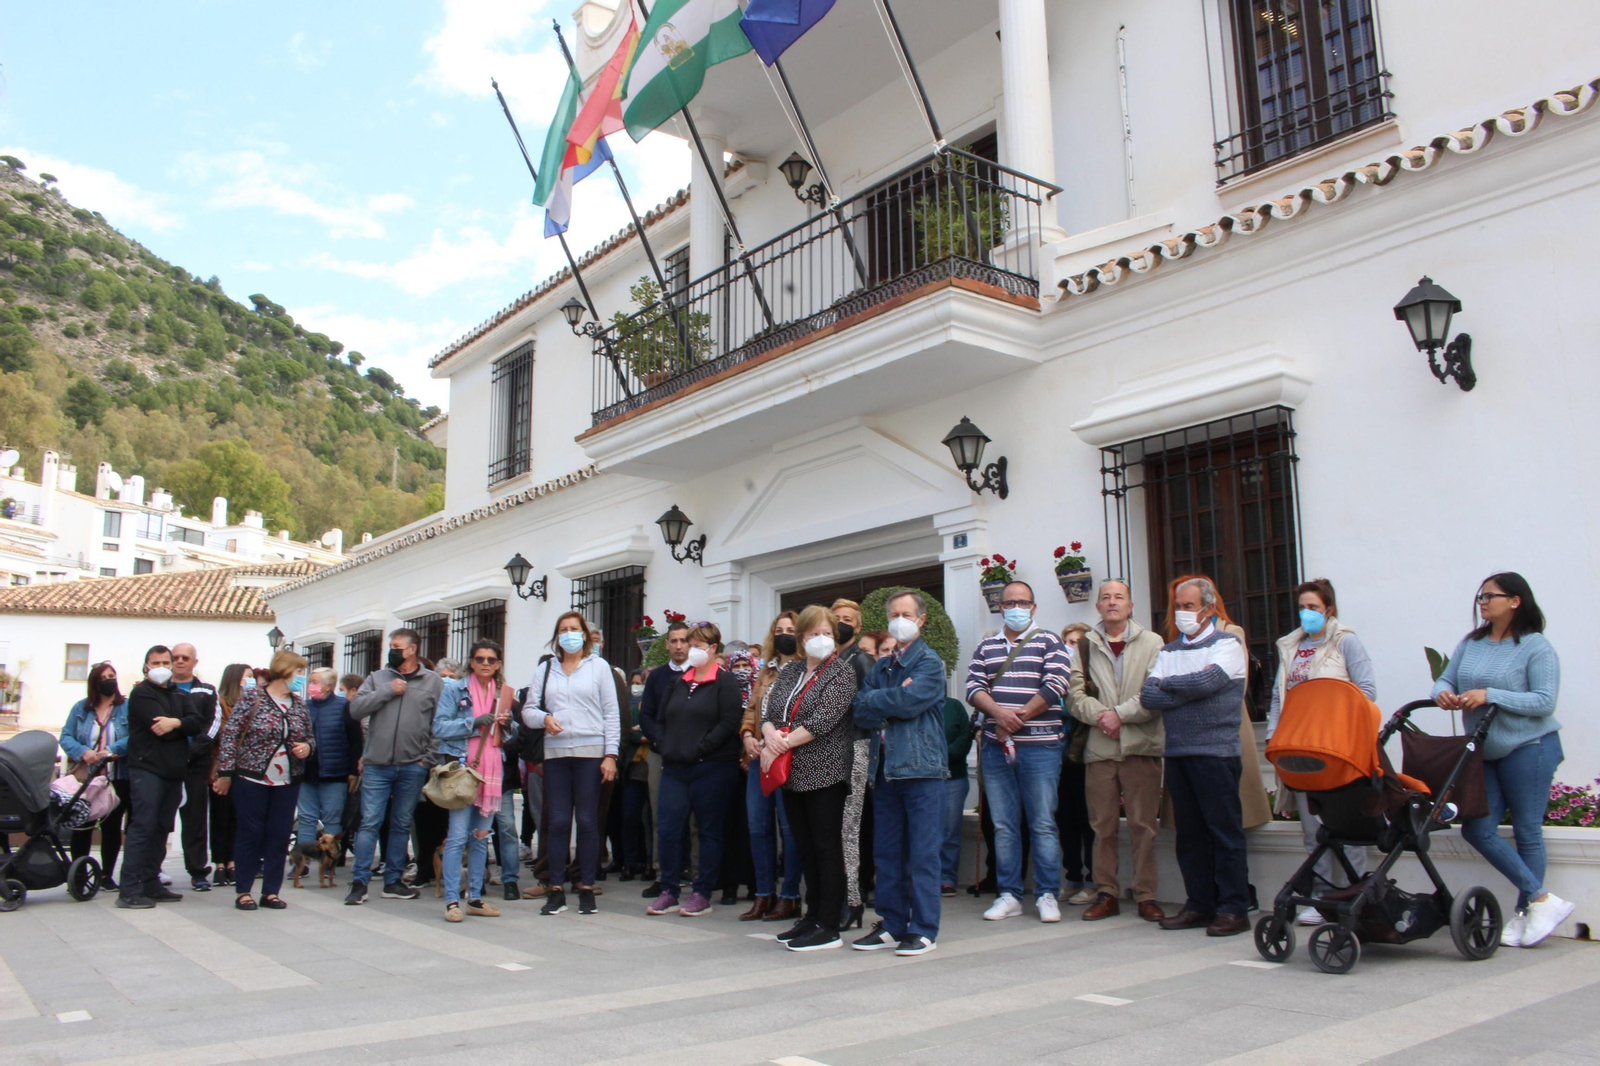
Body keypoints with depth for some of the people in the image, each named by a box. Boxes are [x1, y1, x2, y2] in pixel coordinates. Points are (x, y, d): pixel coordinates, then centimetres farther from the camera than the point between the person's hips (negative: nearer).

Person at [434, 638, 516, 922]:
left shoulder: (502, 692, 15)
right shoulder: (455, 689, 2)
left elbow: (510, 733, 21)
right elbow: (439, 727, -6)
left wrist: (507, 724, -2)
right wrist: (474, 722, -16)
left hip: (493, 769, 5)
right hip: (462, 767, -5)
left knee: (481, 835, 9)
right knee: (458, 835, -10)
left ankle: (475, 898, 16)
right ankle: (451, 900, -5)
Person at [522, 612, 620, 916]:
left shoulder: (598, 667, 5)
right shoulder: (545, 669, 12)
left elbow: (612, 714, 2)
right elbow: (529, 710, 11)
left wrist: (611, 755, -5)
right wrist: (544, 718, -11)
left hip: (590, 752, -2)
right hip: (555, 752, 2)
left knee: (587, 821, 1)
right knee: (557, 821, 3)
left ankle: (586, 888, 10)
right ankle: (556, 890, 10)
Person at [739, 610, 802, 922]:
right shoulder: (765, 673, 19)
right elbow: (751, 709, 19)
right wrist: (748, 735, 0)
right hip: (759, 757, 7)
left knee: (789, 827, -1)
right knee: (757, 826, 8)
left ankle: (790, 896, 8)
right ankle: (764, 894, 17)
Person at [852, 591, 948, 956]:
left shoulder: (930, 662, -1)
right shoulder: (881, 667, 17)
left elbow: (910, 701, -17)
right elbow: (861, 713, 5)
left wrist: (875, 701, -2)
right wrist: (893, 701, -10)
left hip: (920, 765, -6)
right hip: (885, 767, 6)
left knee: (923, 852, -2)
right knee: (887, 851, 10)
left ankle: (924, 930, 5)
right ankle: (892, 925, 19)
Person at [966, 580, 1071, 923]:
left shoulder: (1049, 643, 4)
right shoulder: (985, 647, 15)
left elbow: (1054, 687, -8)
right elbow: (974, 688, 5)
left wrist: (1017, 719, -10)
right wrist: (999, 713, -14)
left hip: (1039, 745, -3)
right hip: (995, 746, 4)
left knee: (1043, 824, 0)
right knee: (1003, 825, 7)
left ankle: (1047, 895, 9)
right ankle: (1009, 895, 14)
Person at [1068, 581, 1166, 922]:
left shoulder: (1151, 643, 5)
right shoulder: (1085, 645, 13)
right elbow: (1076, 694, 6)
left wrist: (1121, 714, -12)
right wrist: (1100, 715, -11)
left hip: (1141, 744, -2)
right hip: (1098, 746, 2)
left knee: (1144, 825, 0)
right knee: (1102, 826, 6)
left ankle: (1146, 896, 8)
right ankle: (1106, 894, 14)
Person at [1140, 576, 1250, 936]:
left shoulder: (1227, 644, 1)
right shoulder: (1169, 652, 17)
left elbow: (1206, 681, -17)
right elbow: (1148, 697, 4)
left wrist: (1167, 683, -1)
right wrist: (1189, 690, -7)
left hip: (1216, 751, -6)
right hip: (1176, 752, 6)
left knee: (1225, 832, -2)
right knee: (1189, 833, 9)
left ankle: (1233, 909, 4)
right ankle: (1200, 905, 18)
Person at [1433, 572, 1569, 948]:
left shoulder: (1537, 647, -9)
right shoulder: (1470, 644, 8)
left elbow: (1545, 702, -17)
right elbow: (1446, 679, 8)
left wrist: (1489, 695, -24)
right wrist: (1443, 692, -16)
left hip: (1529, 748, -6)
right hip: (1485, 753, 6)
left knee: (1527, 832, 3)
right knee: (1477, 829, 0)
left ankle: (1525, 911, 16)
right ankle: (1542, 899, 9)